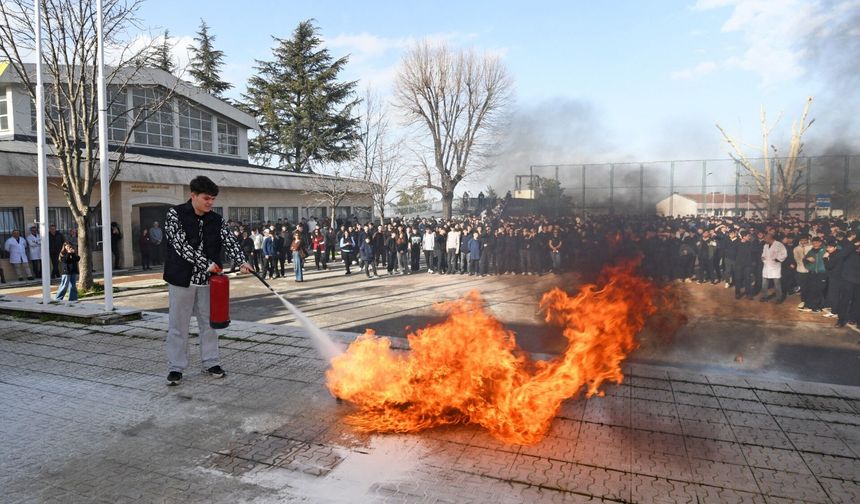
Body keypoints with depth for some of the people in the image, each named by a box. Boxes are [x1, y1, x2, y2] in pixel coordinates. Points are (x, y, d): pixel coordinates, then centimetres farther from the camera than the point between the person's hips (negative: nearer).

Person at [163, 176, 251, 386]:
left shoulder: (216, 220, 3)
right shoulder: (175, 214, -8)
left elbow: (229, 241, -8)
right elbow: (181, 245, -18)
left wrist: (243, 262, -26)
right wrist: (207, 264, -24)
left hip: (208, 279, 4)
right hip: (182, 279, -3)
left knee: (209, 322, 11)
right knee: (178, 325, 5)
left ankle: (211, 362, 24)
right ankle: (175, 368, 16)